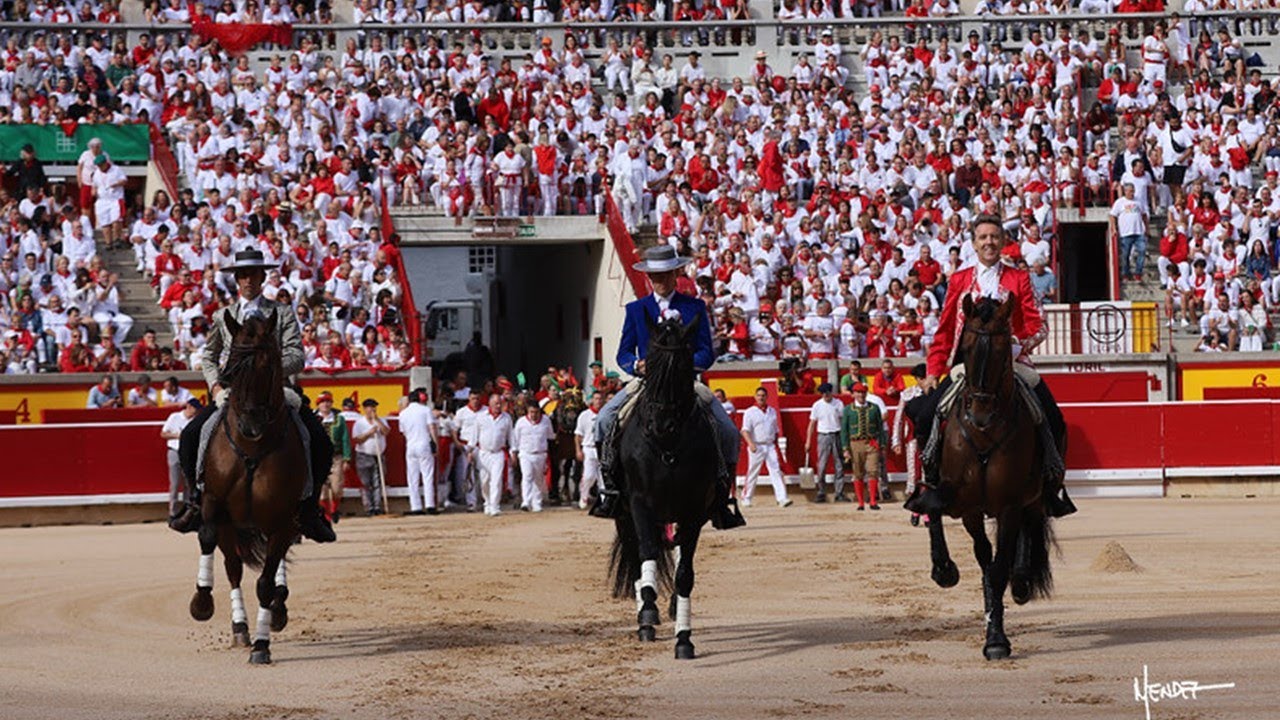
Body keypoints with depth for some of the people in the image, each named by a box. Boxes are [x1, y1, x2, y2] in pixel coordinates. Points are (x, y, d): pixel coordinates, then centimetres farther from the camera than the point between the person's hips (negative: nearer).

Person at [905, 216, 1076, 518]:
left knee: (1053, 421, -17)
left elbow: (1037, 326, 4)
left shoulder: (1018, 279, 10)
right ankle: (931, 482, -4)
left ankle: (1052, 485, 1)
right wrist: (933, 371, 4)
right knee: (924, 412, -19)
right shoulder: (959, 281, 13)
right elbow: (944, 331, 13)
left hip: (1011, 362, -1)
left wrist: (1020, 346, -17)